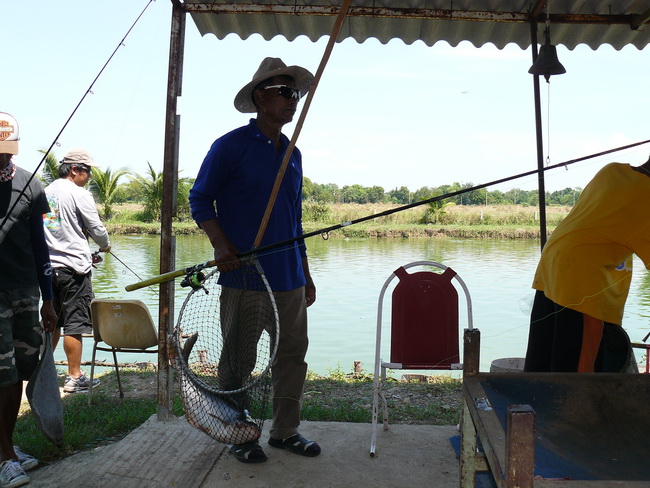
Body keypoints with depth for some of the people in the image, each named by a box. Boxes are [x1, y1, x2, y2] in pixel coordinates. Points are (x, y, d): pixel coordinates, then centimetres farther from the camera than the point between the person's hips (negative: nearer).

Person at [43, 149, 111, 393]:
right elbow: (97, 228, -8)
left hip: (48, 265, 8)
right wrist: (105, 246, 15)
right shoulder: (79, 194, -10)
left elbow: (40, 229, 19)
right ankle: (74, 377, 1)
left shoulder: (46, 192, 13)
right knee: (74, 322, -3)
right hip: (73, 267, -8)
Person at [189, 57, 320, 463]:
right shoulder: (230, 147, -5)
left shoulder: (293, 154, 14)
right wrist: (222, 246, -18)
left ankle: (286, 430, 26)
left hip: (289, 278, 6)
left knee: (293, 354, 11)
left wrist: (306, 274, 18)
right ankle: (241, 436, 22)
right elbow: (200, 199, -3)